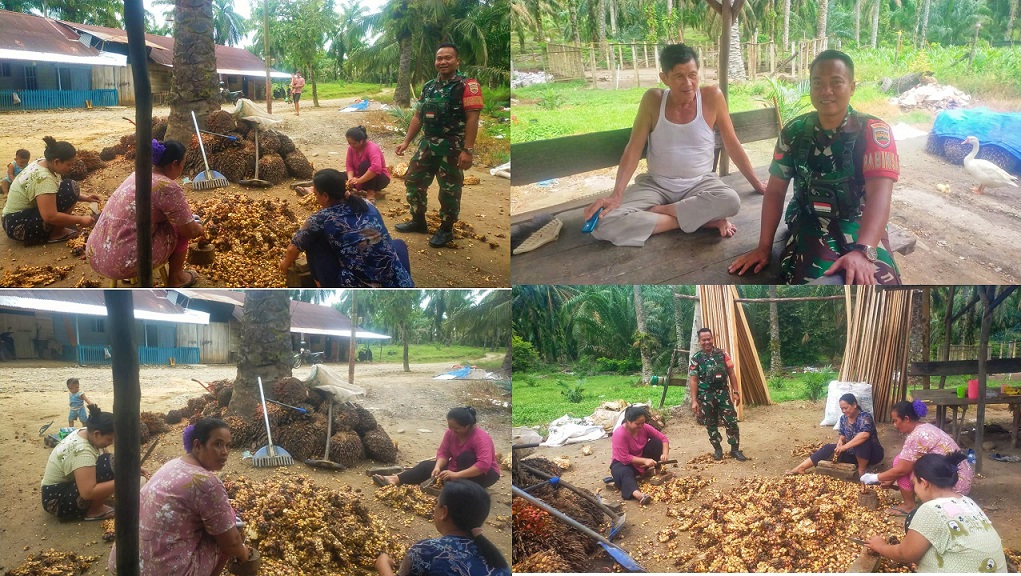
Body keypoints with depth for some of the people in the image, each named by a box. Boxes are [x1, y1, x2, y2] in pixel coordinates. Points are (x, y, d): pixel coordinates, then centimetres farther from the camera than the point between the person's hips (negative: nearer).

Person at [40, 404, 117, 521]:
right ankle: (94, 511, -10)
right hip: (57, 501, -10)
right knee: (108, 465, -25)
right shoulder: (82, 451, -30)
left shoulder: (85, 433, -3)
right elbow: (88, 492, -36)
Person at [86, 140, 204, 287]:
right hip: (123, 263, -8)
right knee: (180, 227, 8)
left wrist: (190, 219, 36)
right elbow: (190, 231, -5)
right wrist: (200, 229, 17)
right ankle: (176, 278, 22)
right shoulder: (169, 188, -14)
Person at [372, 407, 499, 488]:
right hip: (458, 467, 7)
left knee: (465, 456, -35)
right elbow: (443, 452, -8)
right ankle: (395, 480, -23)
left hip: (484, 474, -6)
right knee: (427, 465, -9)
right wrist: (438, 467, -30)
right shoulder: (451, 432, -10)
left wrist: (456, 475, -44)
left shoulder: (480, 438, -30)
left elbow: (484, 464, -41)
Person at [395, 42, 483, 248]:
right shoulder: (428, 87, 12)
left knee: (449, 190, 3)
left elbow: (472, 119, -16)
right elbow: (418, 117, 17)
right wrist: (406, 141, 11)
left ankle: (446, 230, 18)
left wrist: (468, 150, -22)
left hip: (452, 147, -7)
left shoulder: (467, 85, -10)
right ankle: (418, 221, 28)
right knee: (414, 180, 12)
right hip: (427, 144, 7)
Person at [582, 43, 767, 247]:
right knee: (603, 224, -26)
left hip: (700, 184, -1)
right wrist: (616, 195, -19)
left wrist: (755, 182, 4)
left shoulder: (712, 96, -9)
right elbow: (634, 149, -7)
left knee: (730, 201, -36)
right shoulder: (653, 99, -7)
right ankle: (701, 219, -20)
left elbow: (732, 144, 1)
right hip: (656, 185, 1)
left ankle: (655, 211, -17)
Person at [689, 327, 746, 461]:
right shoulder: (696, 358, -2)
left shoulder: (722, 354, 2)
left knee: (731, 422, -3)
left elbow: (731, 373, 5)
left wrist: (735, 392, 0)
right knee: (711, 425, 8)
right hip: (706, 396, 0)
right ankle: (718, 449, 23)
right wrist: (694, 401, -8)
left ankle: (735, 450, 7)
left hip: (723, 393, 1)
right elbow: (693, 380, -3)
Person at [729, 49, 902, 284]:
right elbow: (775, 190, 8)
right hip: (809, 225, 1)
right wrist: (764, 247, 1)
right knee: (816, 280, -32)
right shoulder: (794, 132, 2)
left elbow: (879, 194, -22)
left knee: (868, 281, -33)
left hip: (859, 227, -1)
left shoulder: (874, 132, -9)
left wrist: (862, 251, -38)